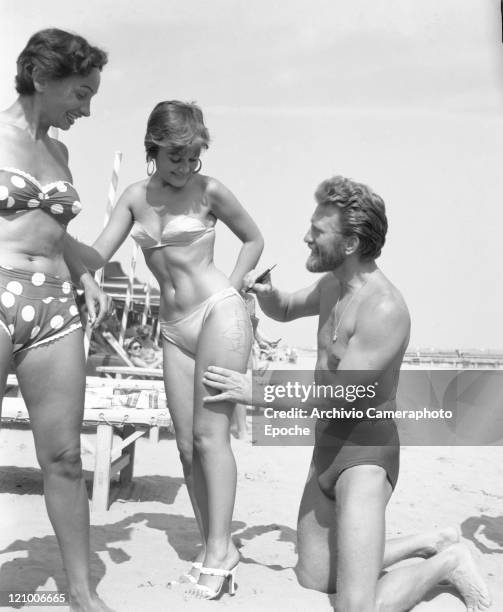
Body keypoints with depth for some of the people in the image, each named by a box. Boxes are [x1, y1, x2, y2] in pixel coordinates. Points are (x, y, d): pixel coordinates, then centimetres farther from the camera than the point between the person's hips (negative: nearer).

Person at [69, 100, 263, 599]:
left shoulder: (208, 190, -3)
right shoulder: (136, 196, 8)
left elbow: (253, 239, 10)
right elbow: (96, 256, 3)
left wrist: (231, 288, 0)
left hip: (219, 313, -5)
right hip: (174, 328, 5)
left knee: (210, 433, -10)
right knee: (187, 445, 5)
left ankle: (219, 548, -3)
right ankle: (212, 548, 15)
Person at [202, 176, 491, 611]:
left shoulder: (384, 310, -25)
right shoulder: (332, 285, 4)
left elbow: (336, 400, -25)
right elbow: (284, 311, 23)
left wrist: (254, 394, -19)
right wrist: (266, 292, -1)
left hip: (365, 455, -9)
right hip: (326, 448, 9)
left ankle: (448, 561, 11)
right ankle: (427, 543, 28)